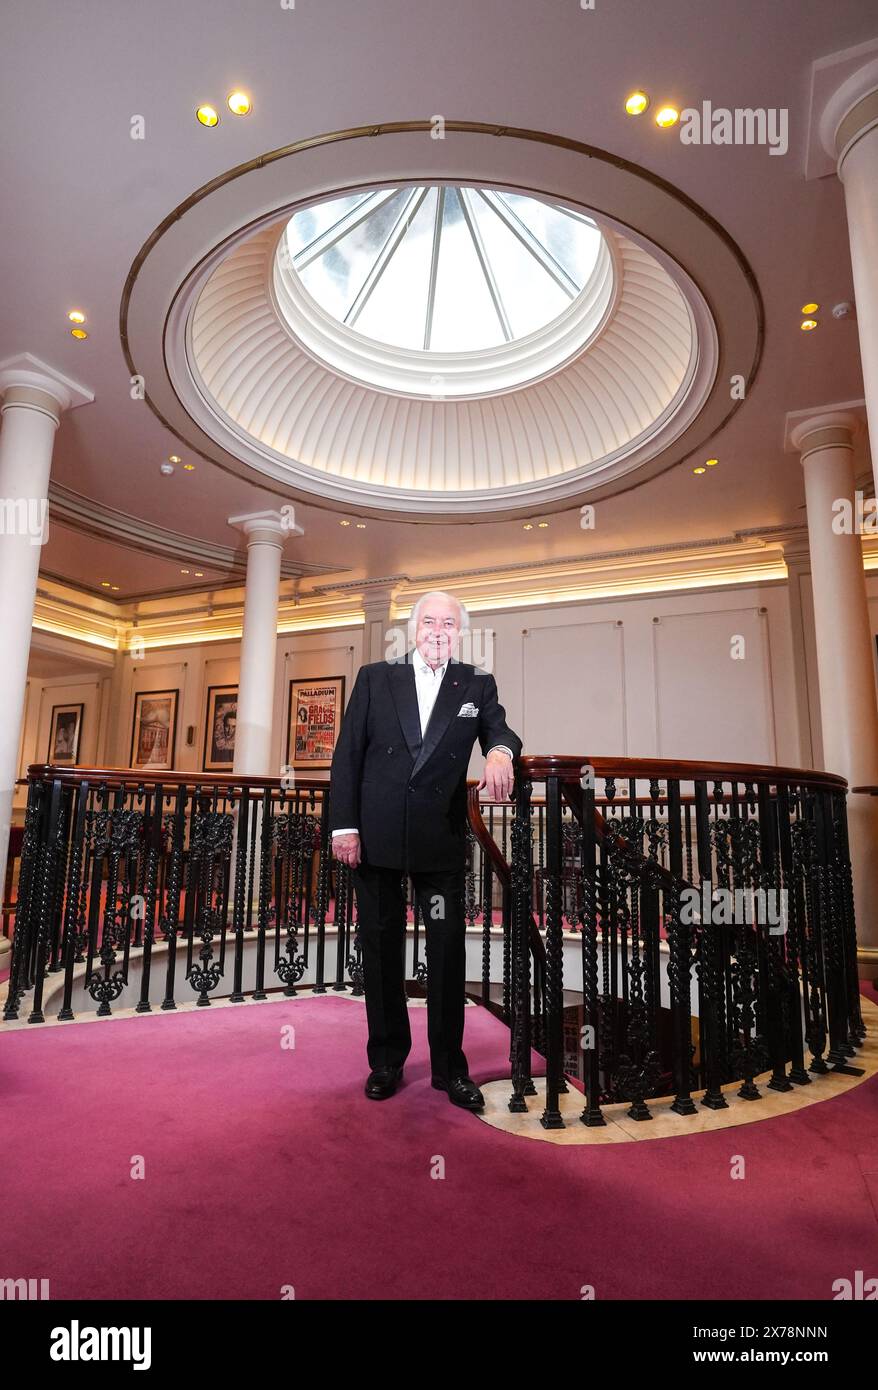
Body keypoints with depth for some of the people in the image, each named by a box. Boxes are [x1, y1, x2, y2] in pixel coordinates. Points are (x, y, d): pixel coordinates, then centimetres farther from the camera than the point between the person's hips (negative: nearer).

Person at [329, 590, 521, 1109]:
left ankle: (450, 1066, 24)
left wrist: (500, 751, -29)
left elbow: (499, 731, -4)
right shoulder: (375, 677, 5)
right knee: (381, 950, 12)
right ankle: (386, 1060, 30)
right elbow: (347, 755, 2)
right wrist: (344, 825, -5)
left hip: (443, 841, 0)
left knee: (448, 953, 6)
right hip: (377, 837, 1)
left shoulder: (477, 685, 7)